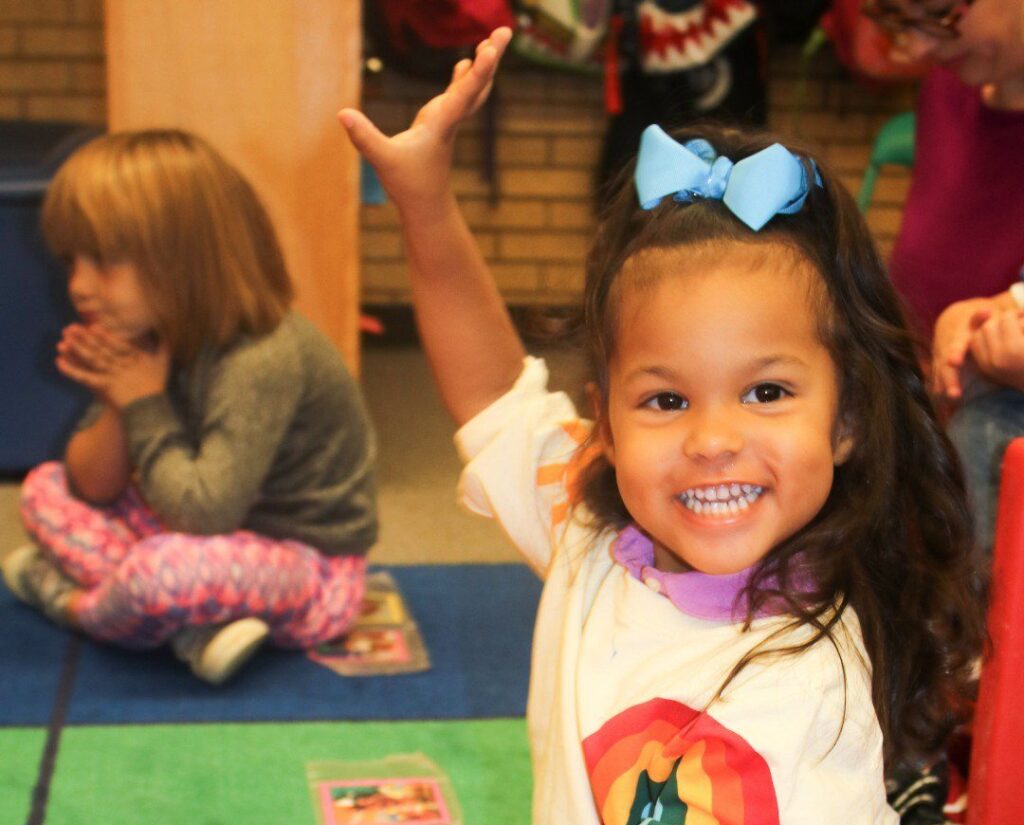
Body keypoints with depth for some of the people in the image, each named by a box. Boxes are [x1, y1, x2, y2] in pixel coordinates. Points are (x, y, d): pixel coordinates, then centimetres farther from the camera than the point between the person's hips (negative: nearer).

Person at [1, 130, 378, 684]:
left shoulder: (261, 362, -27)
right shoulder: (148, 338, -1)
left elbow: (203, 513, -33)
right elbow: (92, 487, 2)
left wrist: (145, 407, -23)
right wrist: (116, 408, -18)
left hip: (308, 566, -9)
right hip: (226, 536, 9)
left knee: (163, 571, -39)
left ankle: (72, 601, -1)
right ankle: (193, 629, -12)